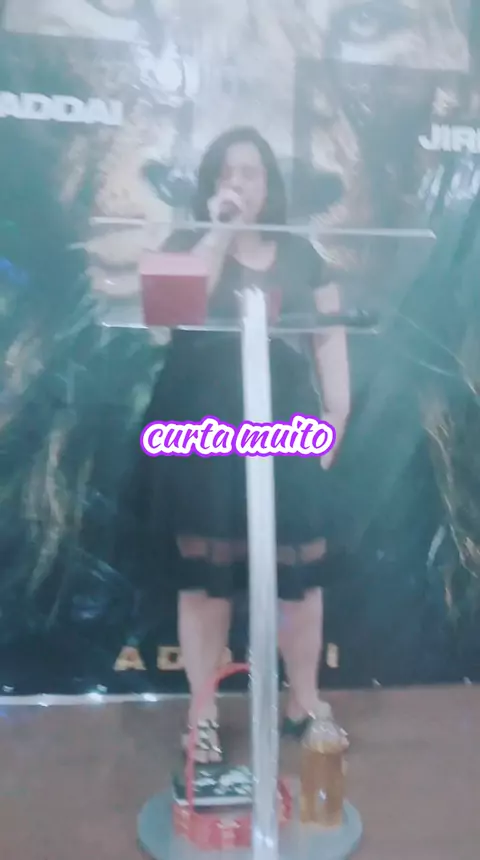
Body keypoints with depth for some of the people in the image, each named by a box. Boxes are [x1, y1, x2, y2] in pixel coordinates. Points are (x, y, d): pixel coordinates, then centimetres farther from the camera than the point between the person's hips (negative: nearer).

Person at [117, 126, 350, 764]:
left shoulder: (301, 254, 15)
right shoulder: (187, 243, 9)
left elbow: (330, 333, 10)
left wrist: (337, 408, 1)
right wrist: (220, 230, -10)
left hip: (286, 430, 2)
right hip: (205, 434, -2)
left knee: (299, 570, 2)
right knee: (204, 572, 1)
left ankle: (304, 703, 21)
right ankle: (203, 713, 16)